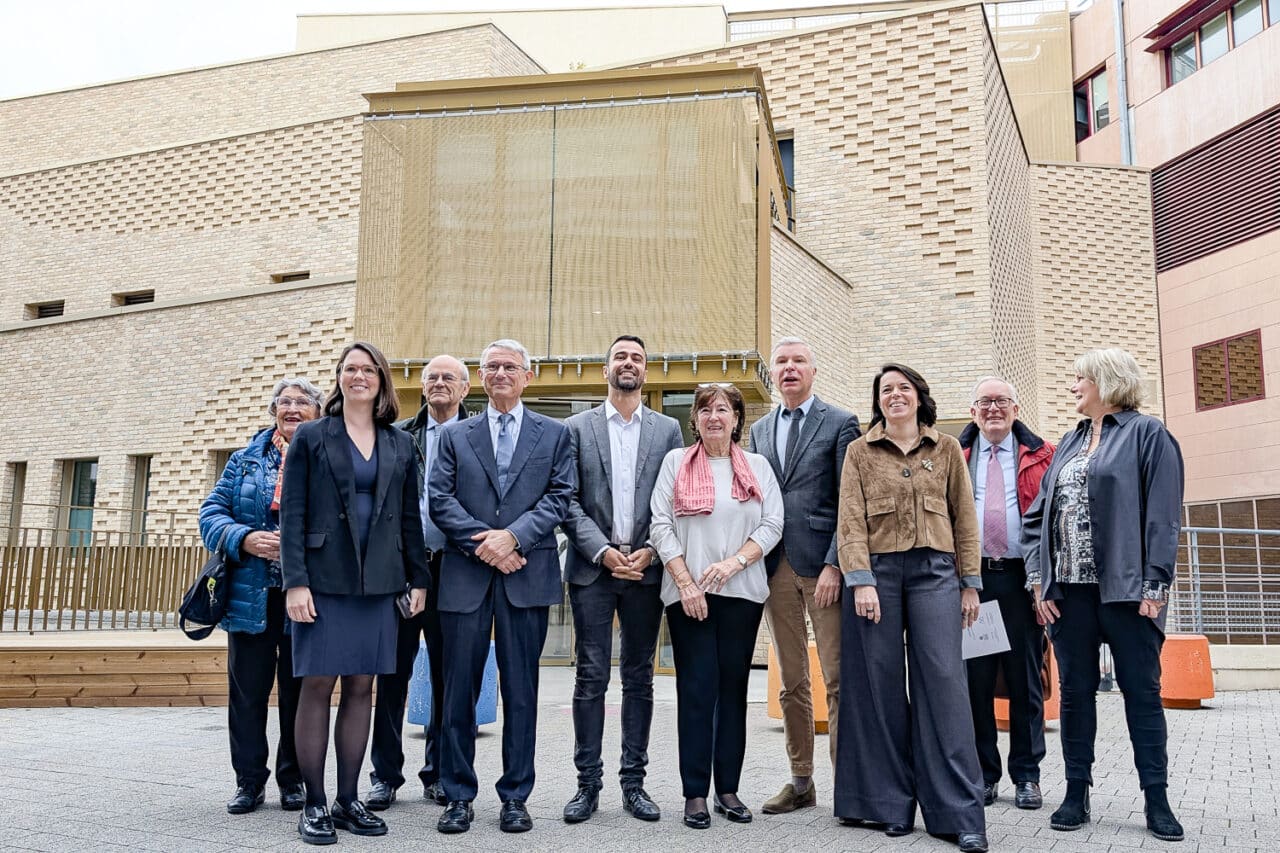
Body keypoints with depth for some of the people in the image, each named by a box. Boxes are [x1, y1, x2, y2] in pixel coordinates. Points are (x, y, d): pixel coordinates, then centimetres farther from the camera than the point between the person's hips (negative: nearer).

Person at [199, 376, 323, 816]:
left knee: (299, 690, 7)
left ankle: (293, 779, 20)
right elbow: (212, 513, 6)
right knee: (247, 689, 5)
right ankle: (250, 780, 19)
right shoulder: (245, 460, 10)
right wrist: (245, 540, -12)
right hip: (252, 594, 2)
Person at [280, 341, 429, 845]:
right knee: (317, 686, -1)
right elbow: (292, 514, -2)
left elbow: (409, 517, 12)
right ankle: (314, 804, 9)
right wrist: (295, 581, -11)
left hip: (379, 581, 3)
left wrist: (418, 577, 7)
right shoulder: (311, 438, 3)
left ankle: (349, 799, 17)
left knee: (361, 687, 7)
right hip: (324, 578, -3)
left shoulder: (399, 445, 11)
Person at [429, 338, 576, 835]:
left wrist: (512, 536, -13)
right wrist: (483, 543, -11)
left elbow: (560, 497, 0)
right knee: (460, 688, 4)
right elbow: (440, 500, 2)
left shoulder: (554, 434, 10)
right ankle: (458, 796, 15)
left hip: (527, 575, -1)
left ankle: (515, 797, 15)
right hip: (465, 575, 1)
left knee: (520, 690, 5)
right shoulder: (455, 436, 13)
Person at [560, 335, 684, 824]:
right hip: (592, 568, -1)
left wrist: (651, 550, -8)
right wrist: (602, 550, -11)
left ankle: (634, 782, 16)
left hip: (646, 568, 1)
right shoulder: (577, 428, 5)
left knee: (639, 678, 8)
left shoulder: (667, 430, 9)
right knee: (591, 677, 1)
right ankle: (588, 783, 10)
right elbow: (568, 501, -1)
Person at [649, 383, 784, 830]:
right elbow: (660, 525, -1)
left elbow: (772, 525, 2)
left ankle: (728, 789, 15)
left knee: (734, 687, 7)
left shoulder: (757, 466, 9)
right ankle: (695, 793, 6)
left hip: (741, 592, 2)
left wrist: (733, 562, -13)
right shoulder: (676, 462, 6)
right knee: (696, 688, -1)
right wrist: (685, 582, -10)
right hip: (687, 592, -2)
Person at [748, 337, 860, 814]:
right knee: (791, 683, 10)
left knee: (838, 680, -4)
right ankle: (801, 782, 19)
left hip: (822, 564, -4)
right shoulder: (759, 431, 17)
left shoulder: (841, 424, 2)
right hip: (775, 567, 5)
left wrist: (834, 564, -14)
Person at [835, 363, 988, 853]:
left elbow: (964, 519, 10)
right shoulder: (860, 451, 8)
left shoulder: (947, 449, 11)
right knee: (880, 687, 1)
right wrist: (861, 581, -11)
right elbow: (851, 521, -1)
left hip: (935, 572, 0)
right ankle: (890, 805, 12)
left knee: (943, 683, -5)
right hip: (877, 571, 0)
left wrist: (970, 583, 5)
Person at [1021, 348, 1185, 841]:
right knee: (1075, 690, 8)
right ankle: (1076, 793, 17)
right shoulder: (1069, 444, 17)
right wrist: (1038, 578, 3)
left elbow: (1163, 516, -7)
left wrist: (1154, 585, -13)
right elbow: (1038, 515, 13)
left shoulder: (1147, 435, 0)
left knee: (1142, 690, 3)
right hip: (1069, 590, 5)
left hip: (1125, 590, -5)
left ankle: (1157, 801, 12)